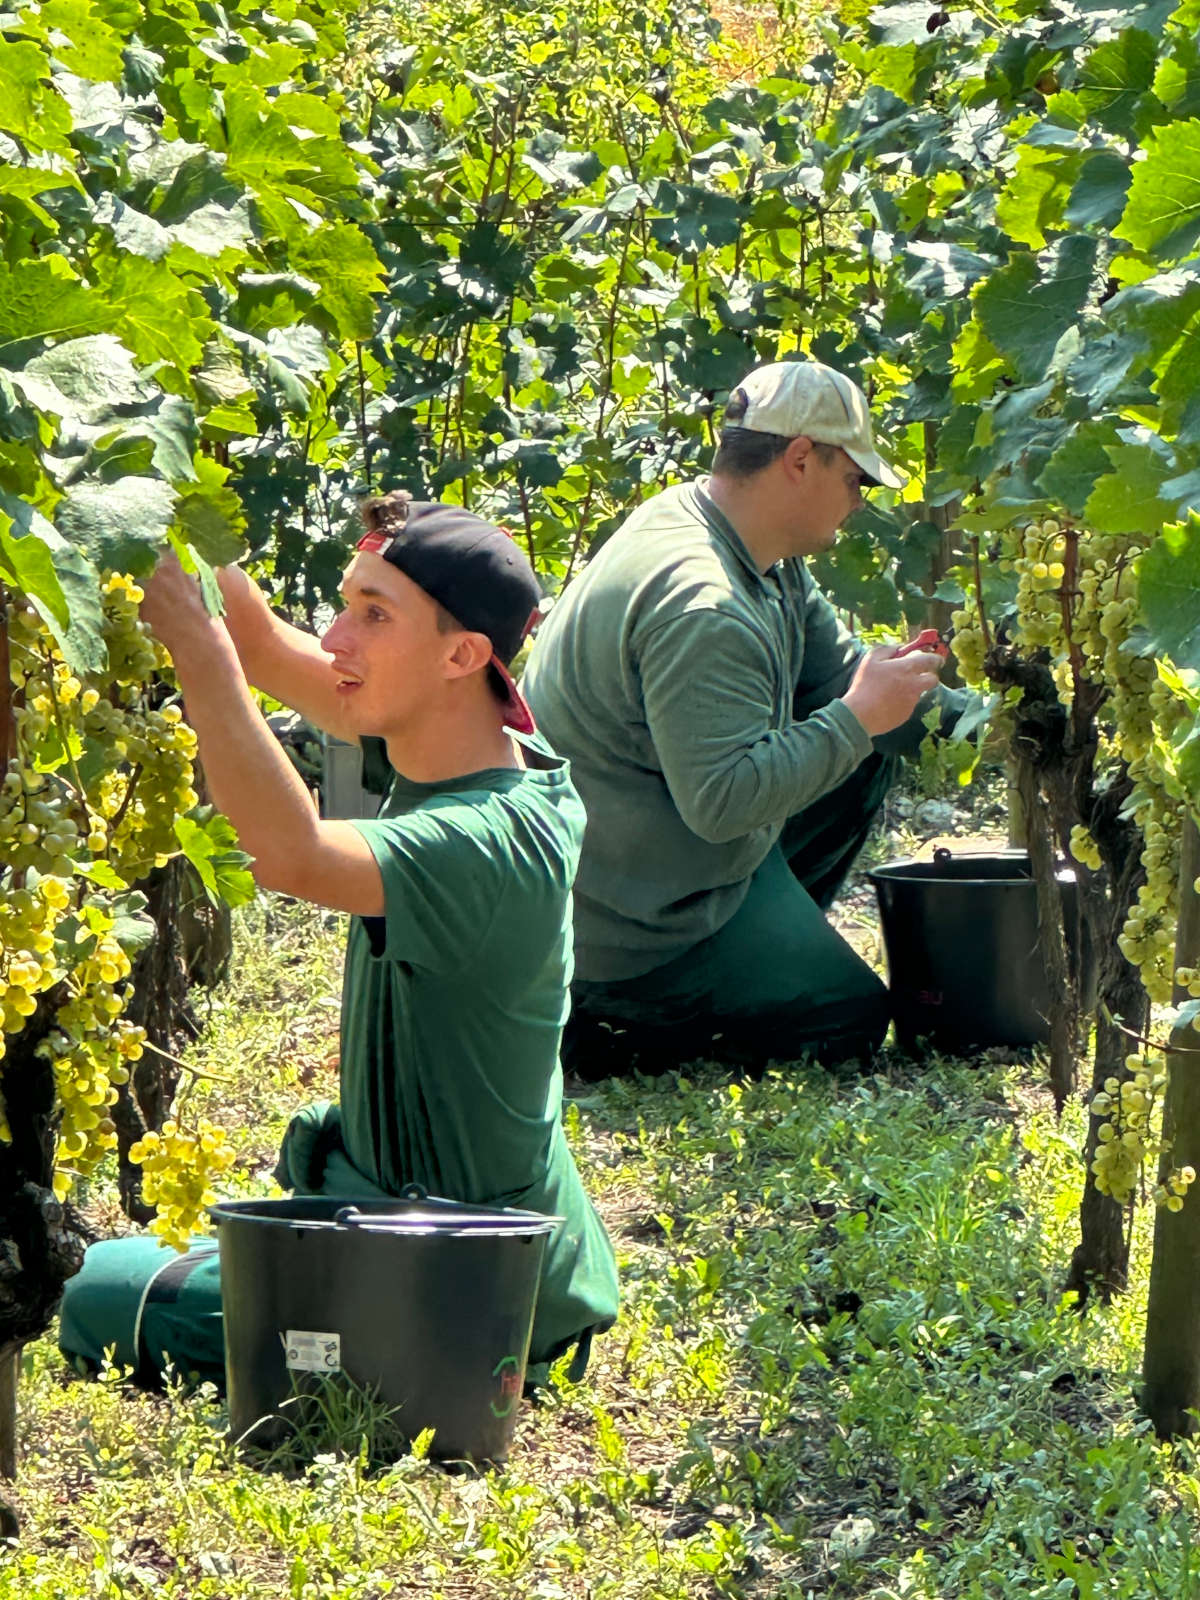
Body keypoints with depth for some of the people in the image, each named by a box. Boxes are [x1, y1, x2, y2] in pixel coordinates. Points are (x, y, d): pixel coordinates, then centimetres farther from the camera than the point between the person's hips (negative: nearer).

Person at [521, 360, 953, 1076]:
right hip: (634, 916, -10)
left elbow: (839, 670, 14)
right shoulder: (704, 610, -30)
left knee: (871, 753, 13)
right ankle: (594, 1022, -4)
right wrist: (857, 719, -25)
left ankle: (775, 939, 15)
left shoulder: (768, 560, 4)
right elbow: (721, 800, -33)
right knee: (853, 1018, -2)